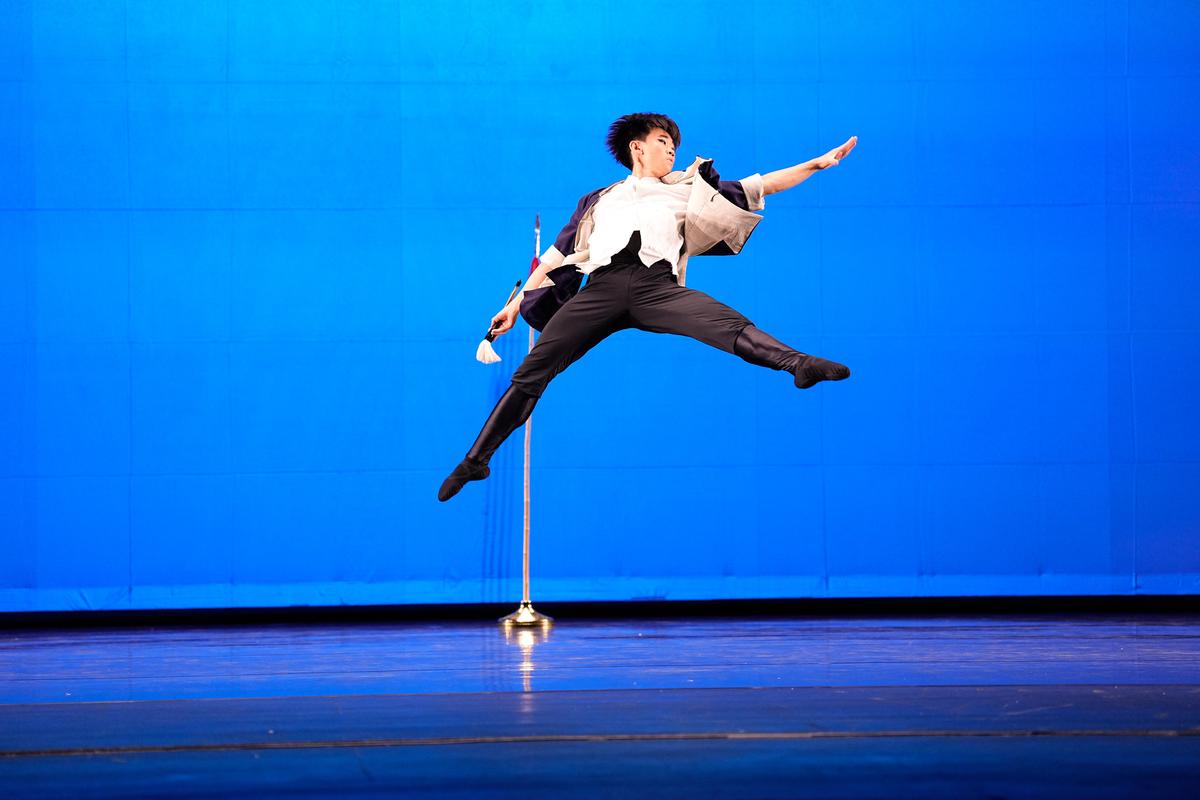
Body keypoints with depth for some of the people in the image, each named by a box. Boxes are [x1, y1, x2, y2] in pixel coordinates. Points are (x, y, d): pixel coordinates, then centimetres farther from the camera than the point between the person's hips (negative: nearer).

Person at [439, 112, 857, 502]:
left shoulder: (685, 193, 30)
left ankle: (800, 364, -51)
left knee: (730, 325, -29)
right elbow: (557, 254, 31)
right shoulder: (598, 200, 32)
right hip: (602, 289, 1)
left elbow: (758, 187, 26)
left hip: (657, 288, 0)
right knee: (533, 369, -12)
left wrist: (818, 163, 19)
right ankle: (476, 460, -8)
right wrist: (517, 302, 24)